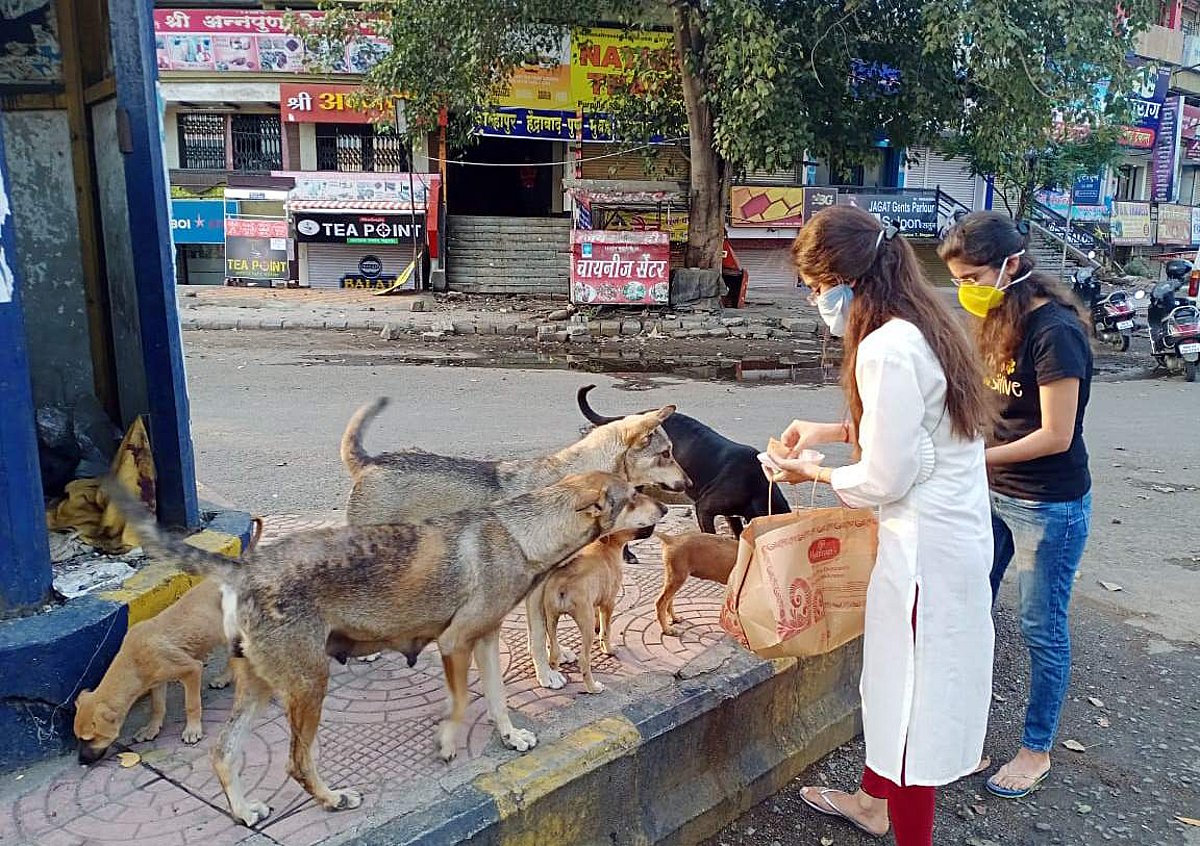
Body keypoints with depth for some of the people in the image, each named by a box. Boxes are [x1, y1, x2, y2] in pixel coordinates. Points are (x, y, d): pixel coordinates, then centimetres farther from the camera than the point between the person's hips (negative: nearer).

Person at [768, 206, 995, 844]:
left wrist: (813, 474, -3)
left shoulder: (885, 350, -23)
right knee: (895, 674, 23)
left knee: (910, 692, 5)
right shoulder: (926, 327, 7)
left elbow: (884, 479, -20)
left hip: (925, 545, -10)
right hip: (954, 528, 10)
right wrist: (831, 430, 14)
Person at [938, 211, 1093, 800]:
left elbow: (1056, 435, -21)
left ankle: (1037, 750, 27)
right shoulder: (997, 320, 3)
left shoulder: (1055, 332, -22)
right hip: (994, 494, 8)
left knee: (1041, 630, 8)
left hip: (1049, 506, -8)